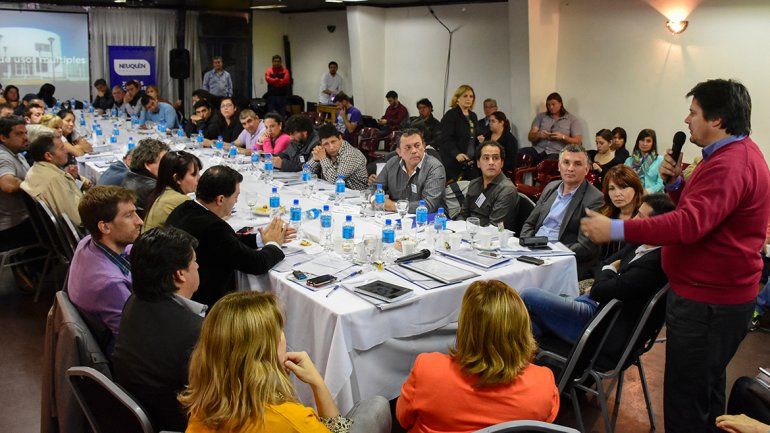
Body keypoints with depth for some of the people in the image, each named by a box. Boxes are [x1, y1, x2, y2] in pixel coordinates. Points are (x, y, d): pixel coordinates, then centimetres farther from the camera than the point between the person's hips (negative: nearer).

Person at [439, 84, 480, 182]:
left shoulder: (473, 116, 18)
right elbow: (446, 140, -16)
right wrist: (456, 154, -31)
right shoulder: (450, 115, -5)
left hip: (471, 163, 7)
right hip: (453, 163, -7)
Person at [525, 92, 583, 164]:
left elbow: (578, 142, 4)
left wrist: (563, 137, -13)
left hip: (556, 152, -3)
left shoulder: (572, 119, 11)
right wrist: (538, 135, -13)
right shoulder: (540, 116, 18)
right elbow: (530, 137, 10)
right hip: (538, 149, 3)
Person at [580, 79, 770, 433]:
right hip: (712, 294, 11)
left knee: (685, 401, -1)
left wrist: (616, 230, -36)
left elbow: (689, 225, -35)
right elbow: (700, 209, 17)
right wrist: (675, 183, -2)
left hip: (708, 304, -11)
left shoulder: (730, 165, -23)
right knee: (707, 388, 26)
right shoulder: (737, 153, 13)